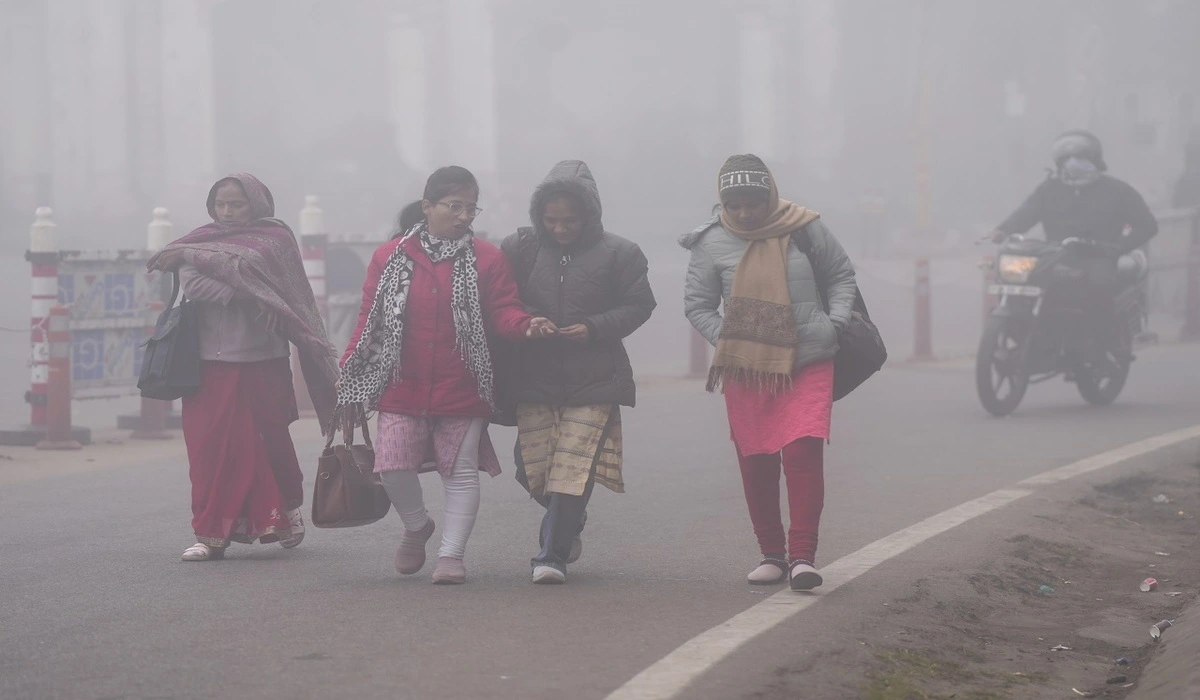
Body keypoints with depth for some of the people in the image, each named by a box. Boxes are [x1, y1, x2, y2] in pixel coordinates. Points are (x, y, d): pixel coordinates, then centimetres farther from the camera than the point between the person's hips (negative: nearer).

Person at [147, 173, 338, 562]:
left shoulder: (274, 238, 5)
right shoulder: (201, 241, 12)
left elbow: (245, 264, -15)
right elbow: (193, 285, -7)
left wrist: (189, 256, -12)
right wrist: (246, 296, -17)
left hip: (263, 365, -2)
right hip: (211, 365, 2)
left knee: (269, 442, 3)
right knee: (210, 447, -4)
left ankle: (287, 510, 27)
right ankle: (212, 534, 0)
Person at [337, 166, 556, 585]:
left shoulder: (487, 260, 3)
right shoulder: (391, 258, 5)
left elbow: (502, 314, -2)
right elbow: (369, 321, 7)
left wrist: (526, 326, -25)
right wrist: (348, 371, 2)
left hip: (461, 391, 0)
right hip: (402, 389, 0)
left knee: (461, 472, 0)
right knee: (393, 466, -7)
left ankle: (451, 554, 10)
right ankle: (417, 526, 21)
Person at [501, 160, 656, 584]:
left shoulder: (618, 254, 0)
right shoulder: (521, 249, 5)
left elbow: (639, 306, 2)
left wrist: (594, 328, -12)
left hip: (594, 380, -2)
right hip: (534, 378, 3)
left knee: (573, 470, -11)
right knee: (535, 471, 3)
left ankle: (553, 555, -7)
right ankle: (567, 531, 31)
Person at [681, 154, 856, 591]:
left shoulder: (804, 229, -1)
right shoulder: (713, 243, -1)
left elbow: (841, 277, 13)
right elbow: (697, 304, 8)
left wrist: (835, 322, -1)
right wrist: (726, 342, -5)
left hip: (809, 363, -1)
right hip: (745, 371, 2)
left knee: (804, 452, -14)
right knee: (756, 463, 5)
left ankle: (802, 555, -13)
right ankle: (772, 554, 18)